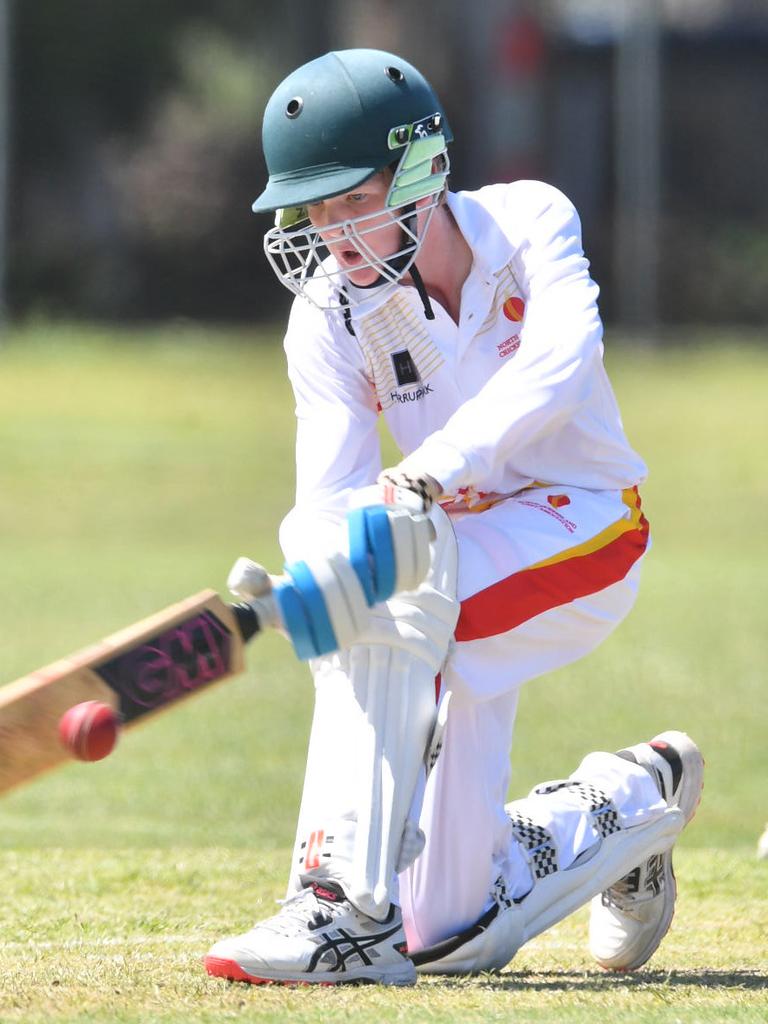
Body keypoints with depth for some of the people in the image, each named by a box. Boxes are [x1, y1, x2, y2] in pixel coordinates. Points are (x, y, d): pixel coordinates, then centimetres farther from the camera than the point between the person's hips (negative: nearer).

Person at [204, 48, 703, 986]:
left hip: (582, 522, -4)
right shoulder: (329, 317, -9)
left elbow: (558, 363, -34)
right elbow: (329, 505, -19)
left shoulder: (528, 223, -14)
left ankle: (350, 909, -37)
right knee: (449, 935, -1)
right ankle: (627, 803, 30)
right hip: (461, 560, 4)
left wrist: (429, 471, -50)